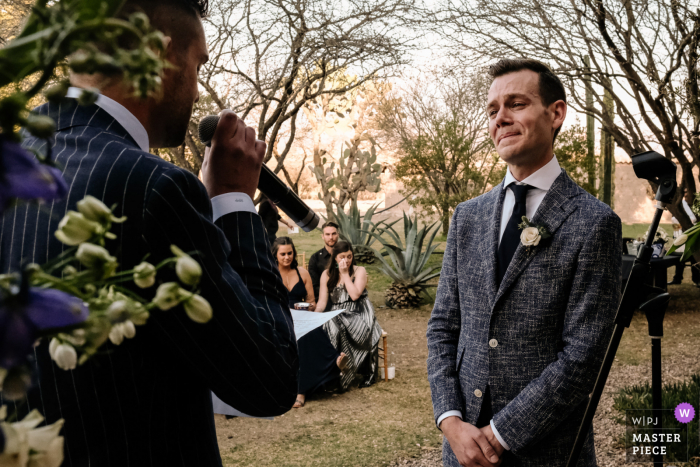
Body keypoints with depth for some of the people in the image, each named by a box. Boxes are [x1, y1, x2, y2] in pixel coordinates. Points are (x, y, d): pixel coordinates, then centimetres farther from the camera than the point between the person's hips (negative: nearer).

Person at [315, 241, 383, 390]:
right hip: (337, 315, 3)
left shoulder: (359, 271, 4)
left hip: (358, 314, -2)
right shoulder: (327, 275, 11)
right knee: (331, 329, -31)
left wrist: (345, 274, -8)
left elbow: (355, 294, -13)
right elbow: (322, 301, 5)